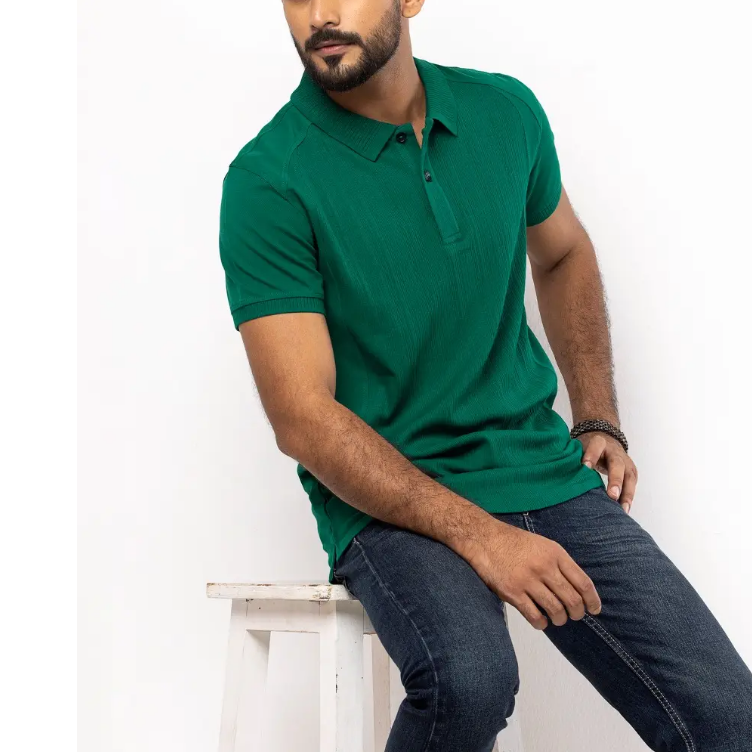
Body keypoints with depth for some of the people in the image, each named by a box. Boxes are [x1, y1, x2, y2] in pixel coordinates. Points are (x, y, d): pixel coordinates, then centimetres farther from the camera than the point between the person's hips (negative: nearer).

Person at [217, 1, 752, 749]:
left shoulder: (505, 110, 3)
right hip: (385, 495, -4)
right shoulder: (269, 182, -11)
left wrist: (598, 419, 11)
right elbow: (304, 420, -15)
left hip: (544, 466, 4)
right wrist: (478, 536, -22)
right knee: (469, 677, -32)